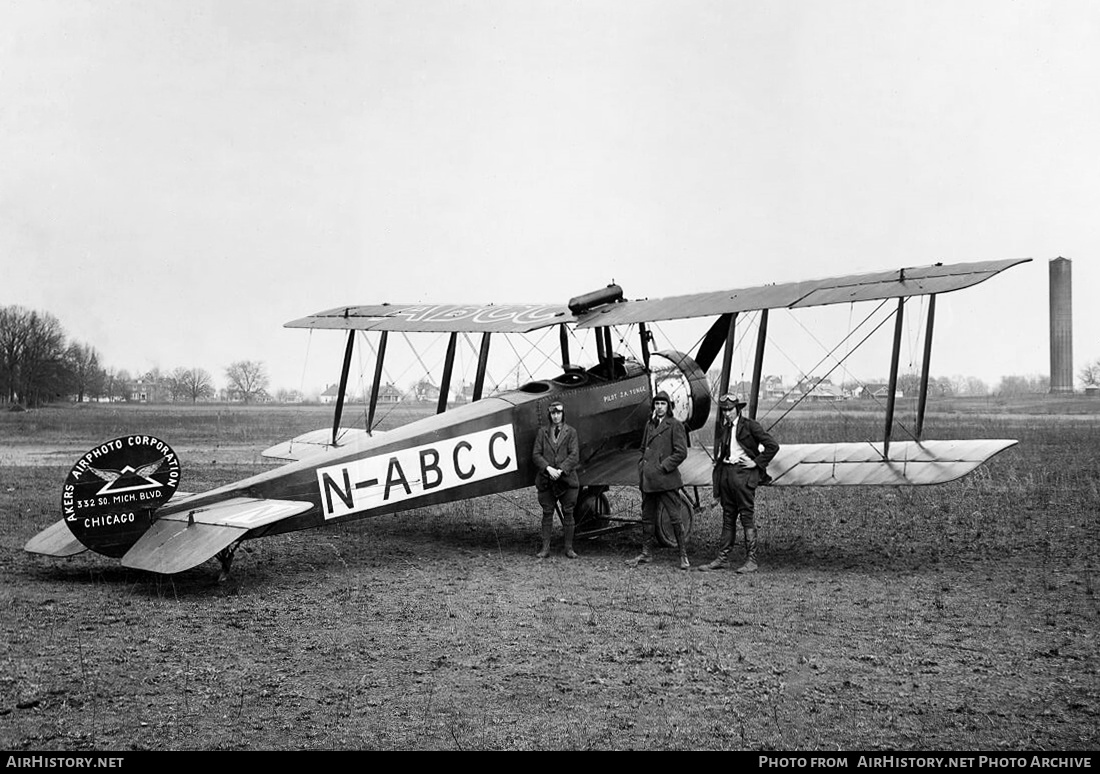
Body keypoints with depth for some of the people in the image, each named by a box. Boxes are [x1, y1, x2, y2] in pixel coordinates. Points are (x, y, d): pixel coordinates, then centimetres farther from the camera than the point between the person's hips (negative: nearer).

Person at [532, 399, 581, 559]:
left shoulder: (570, 432, 4)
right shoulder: (542, 432, 8)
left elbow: (574, 455, -4)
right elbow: (536, 454, 1)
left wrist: (561, 470, -16)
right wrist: (548, 468, -14)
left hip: (566, 478, -1)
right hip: (546, 480, 1)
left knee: (568, 513, 3)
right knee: (547, 513, 4)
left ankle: (569, 548, 11)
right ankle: (545, 548, 8)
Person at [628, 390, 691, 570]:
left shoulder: (674, 425, -5)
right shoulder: (649, 424, 14)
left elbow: (681, 453, -10)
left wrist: (663, 467, -13)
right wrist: (642, 467, 11)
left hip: (666, 479, -7)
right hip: (648, 480, 7)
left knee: (675, 517, -4)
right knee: (647, 517, 12)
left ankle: (684, 556, 2)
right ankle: (646, 553, 21)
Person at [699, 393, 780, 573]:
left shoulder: (750, 425, -5)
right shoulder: (722, 427, 14)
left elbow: (772, 446, -6)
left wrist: (757, 462, -9)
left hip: (743, 472, -6)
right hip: (725, 472, 6)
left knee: (747, 517, -5)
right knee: (728, 518, 10)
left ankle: (751, 561, -3)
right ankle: (722, 558, 13)